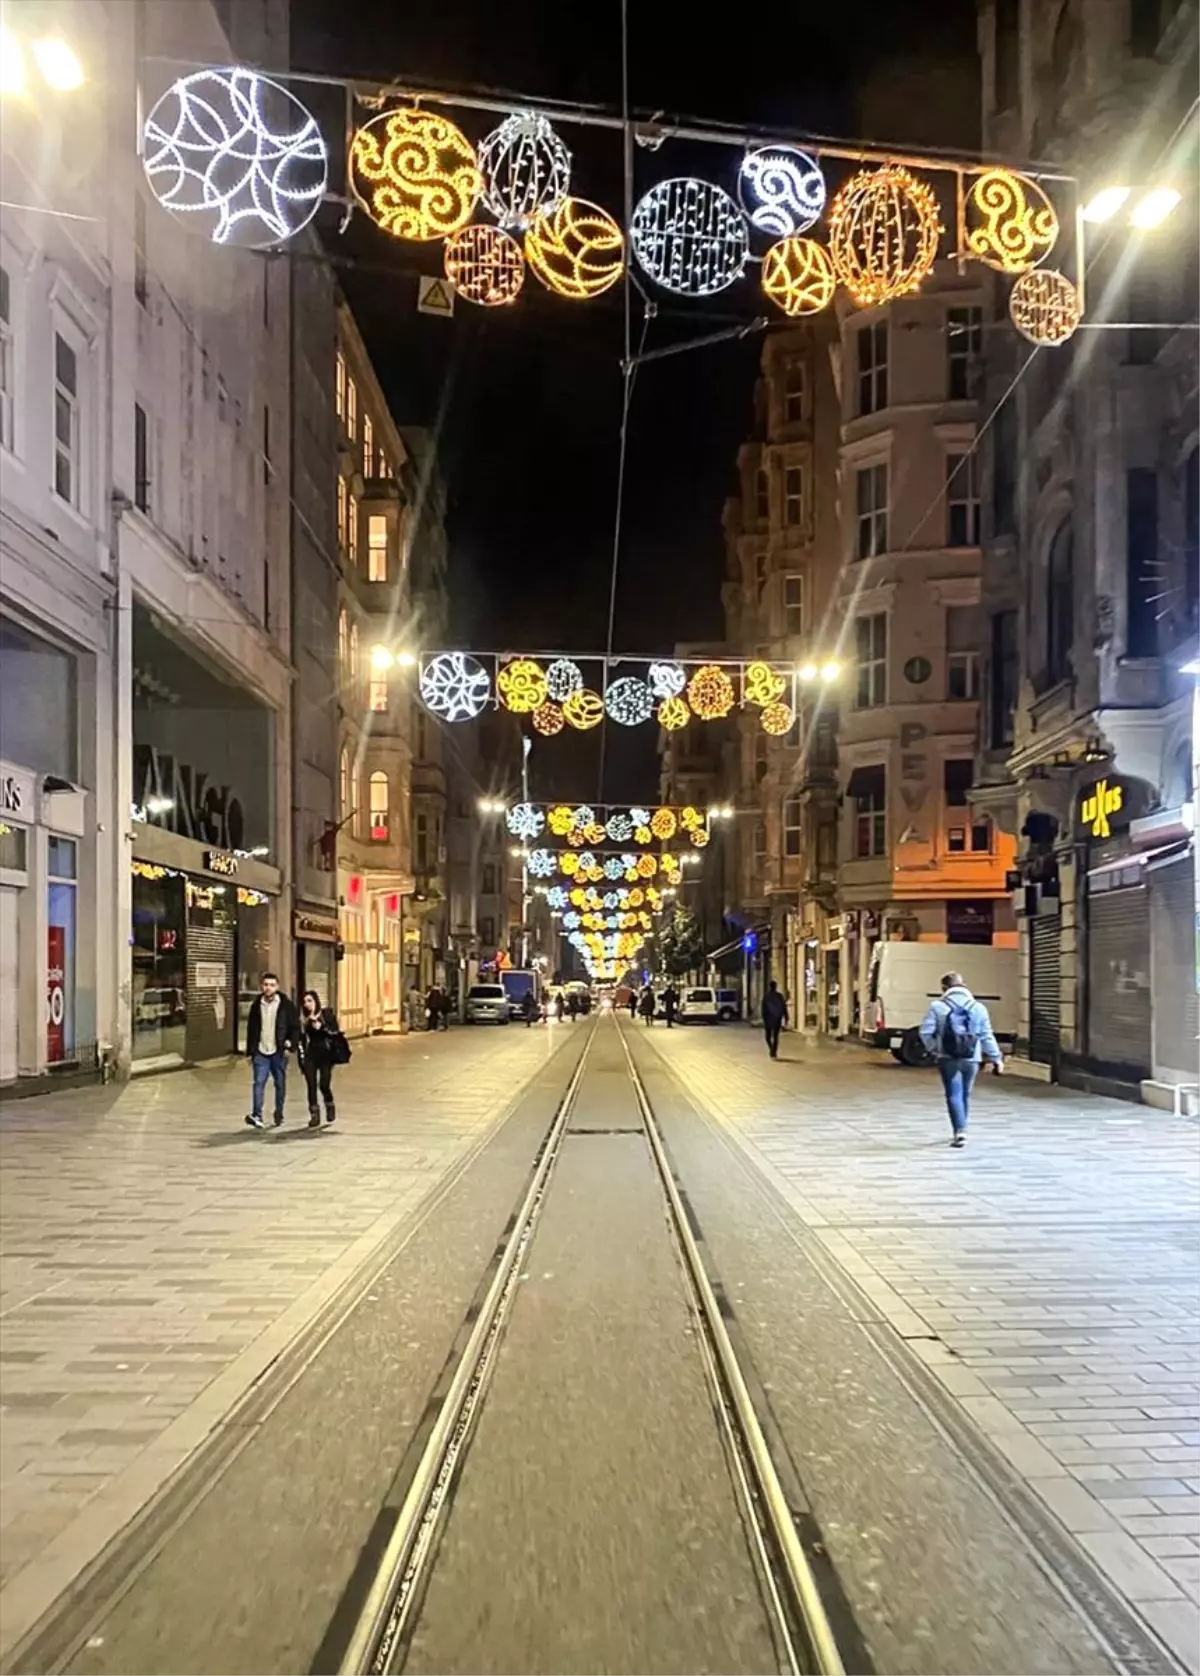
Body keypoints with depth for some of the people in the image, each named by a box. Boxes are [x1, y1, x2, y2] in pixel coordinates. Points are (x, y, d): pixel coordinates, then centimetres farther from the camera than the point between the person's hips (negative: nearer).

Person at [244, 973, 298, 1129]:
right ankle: (257, 1115, -15)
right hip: (260, 1052, 1)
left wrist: (290, 1044, -11)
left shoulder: (286, 1005, -3)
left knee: (280, 1084, 8)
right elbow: (251, 1029, 10)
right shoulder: (256, 1005, 5)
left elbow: (295, 1026, 0)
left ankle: (279, 1114, 22)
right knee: (258, 1083, -11)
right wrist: (249, 1052, 8)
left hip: (278, 1052, -1)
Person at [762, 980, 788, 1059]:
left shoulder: (766, 996, -6)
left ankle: (771, 1049, -13)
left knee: (768, 1036, 10)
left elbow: (764, 1009, -6)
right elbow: (784, 1008, 0)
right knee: (775, 1037, 8)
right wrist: (786, 1018, 5)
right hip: (777, 1019, 1)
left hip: (768, 1019, -1)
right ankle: (774, 1053, 3)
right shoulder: (780, 996, -2)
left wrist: (764, 1019, 0)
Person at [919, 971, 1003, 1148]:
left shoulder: (937, 1006, -4)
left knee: (954, 1095, -3)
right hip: (971, 1059, 3)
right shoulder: (978, 1007, 4)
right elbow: (987, 1036, 4)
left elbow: (926, 1032, -9)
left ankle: (960, 1131, -18)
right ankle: (959, 1131, 29)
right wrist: (996, 1058, 11)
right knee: (965, 1095, 17)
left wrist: (933, 1048, 8)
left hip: (948, 1058, -3)